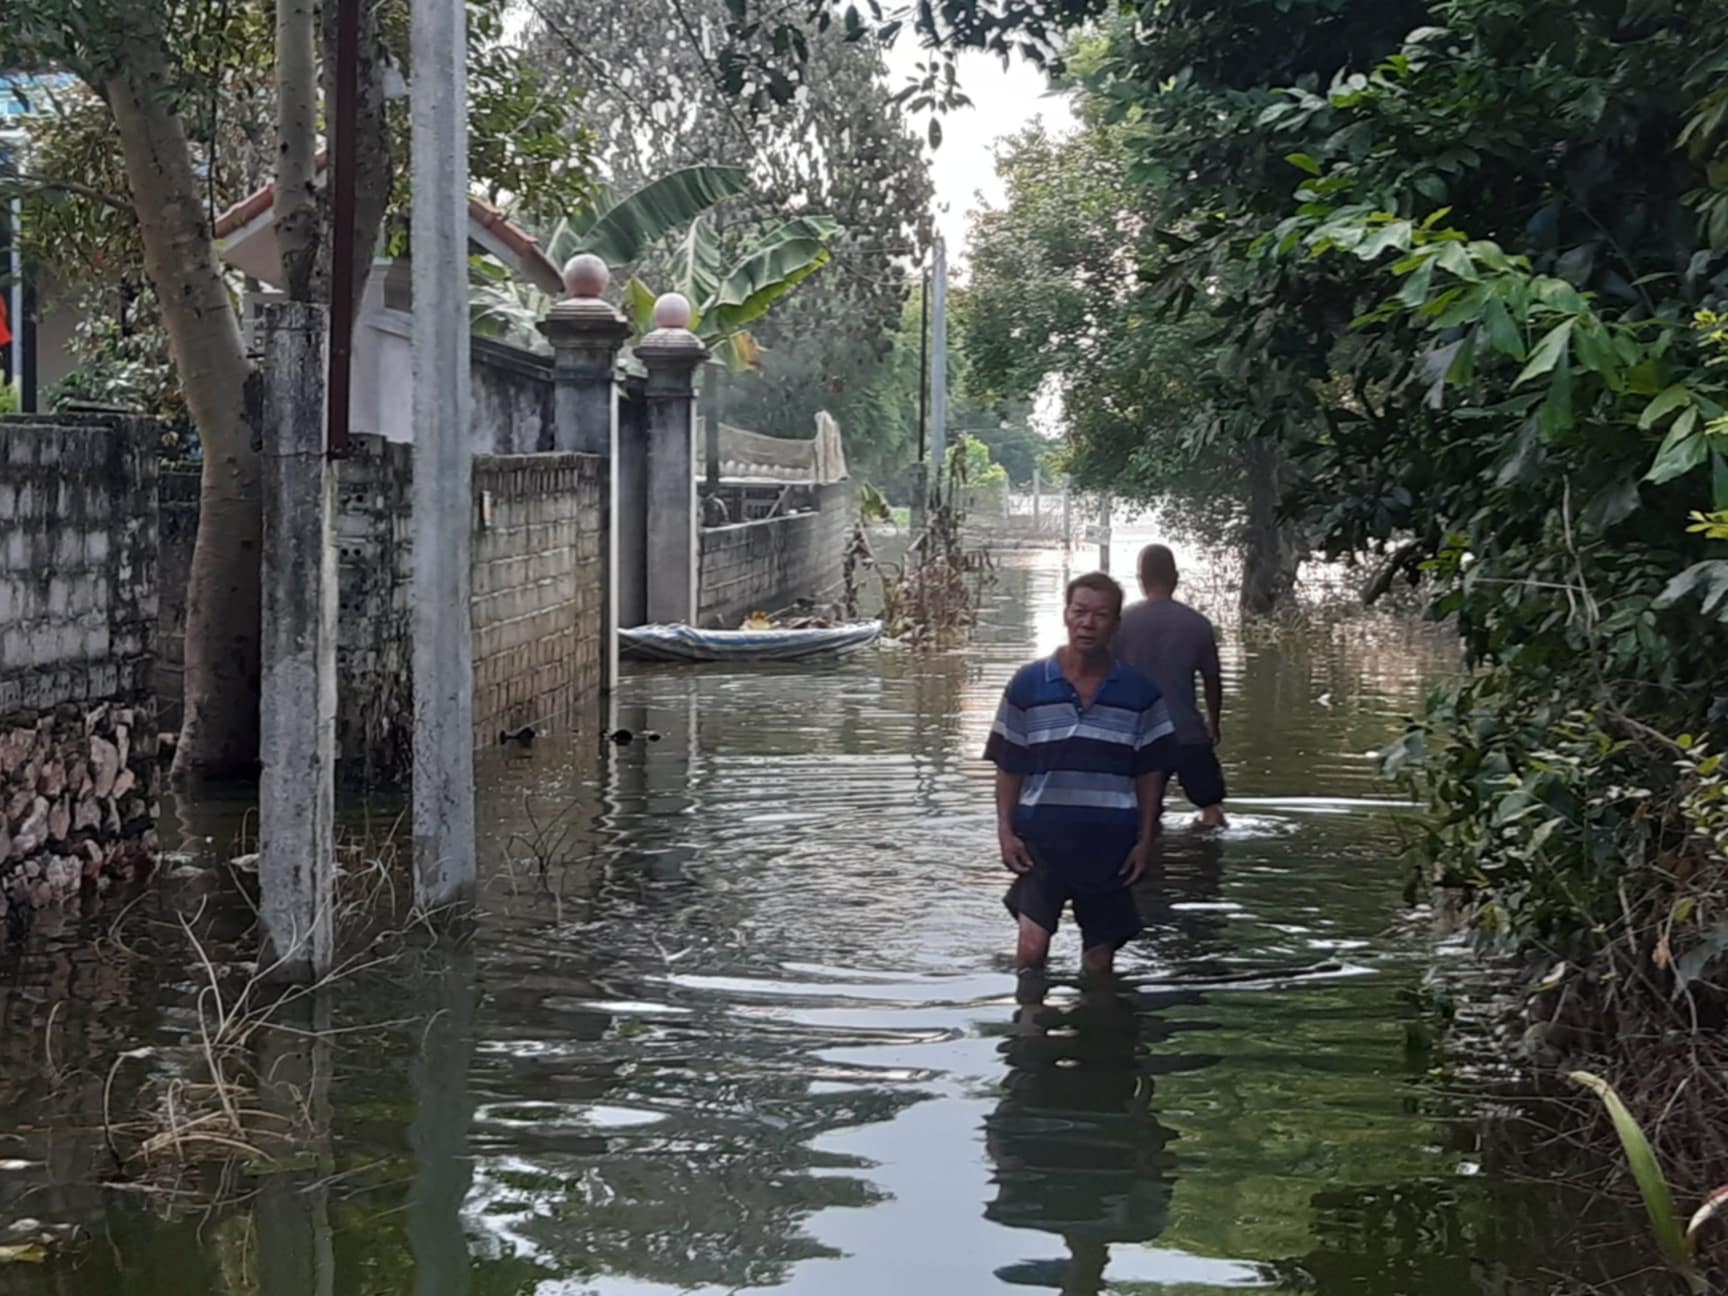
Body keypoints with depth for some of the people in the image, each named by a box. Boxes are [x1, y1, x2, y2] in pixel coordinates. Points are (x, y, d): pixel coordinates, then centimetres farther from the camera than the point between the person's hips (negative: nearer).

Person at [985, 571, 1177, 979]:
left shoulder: (1139, 692, 1)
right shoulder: (1028, 684, -1)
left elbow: (1150, 773, 5)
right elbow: (1009, 767, 3)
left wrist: (1145, 839, 1)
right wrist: (1006, 831, -3)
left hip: (1110, 845, 1)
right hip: (1041, 840, -1)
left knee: (1100, 959, 9)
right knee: (1032, 946, -15)